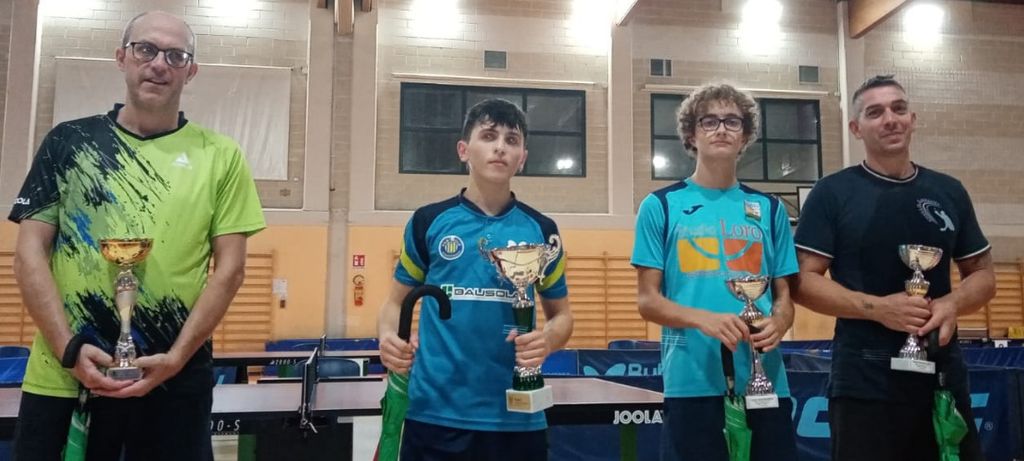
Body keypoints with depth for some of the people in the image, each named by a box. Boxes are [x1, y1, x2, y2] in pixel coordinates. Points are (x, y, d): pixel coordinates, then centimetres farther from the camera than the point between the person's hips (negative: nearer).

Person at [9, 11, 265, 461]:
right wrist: (70, 349, -9)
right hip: (62, 377, 1)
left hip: (176, 380, 0)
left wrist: (176, 358, -10)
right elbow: (30, 252, 3)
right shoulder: (69, 141, 5)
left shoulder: (219, 156, 2)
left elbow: (229, 267, -1)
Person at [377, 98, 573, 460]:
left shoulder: (540, 229, 4)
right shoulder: (428, 221, 2)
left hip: (517, 417, 1)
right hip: (434, 413, -1)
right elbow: (396, 301, 10)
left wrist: (547, 340, -11)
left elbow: (561, 313, 11)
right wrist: (389, 337, -12)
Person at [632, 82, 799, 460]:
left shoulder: (769, 208, 11)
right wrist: (704, 319, -19)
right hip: (692, 381, -2)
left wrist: (778, 323, -12)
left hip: (765, 381, 3)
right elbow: (647, 300, -1)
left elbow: (784, 295, 11)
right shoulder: (661, 205, 2)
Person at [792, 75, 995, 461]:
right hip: (864, 385, -4)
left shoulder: (949, 192, 9)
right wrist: (877, 307, -20)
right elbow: (804, 281, -7)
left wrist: (953, 303, -8)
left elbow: (983, 274, 14)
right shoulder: (832, 193, -4)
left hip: (945, 379, 4)